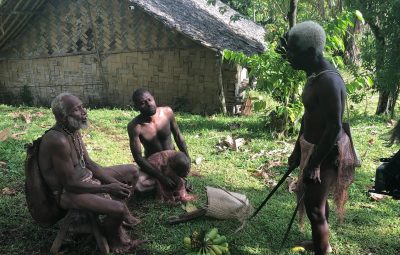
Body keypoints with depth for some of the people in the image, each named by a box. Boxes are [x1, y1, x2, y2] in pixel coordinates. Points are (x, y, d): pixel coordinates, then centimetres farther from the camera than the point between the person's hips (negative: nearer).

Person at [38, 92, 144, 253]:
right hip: (68, 192, -9)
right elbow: (70, 184, -26)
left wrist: (114, 182, -7)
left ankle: (116, 218, 18)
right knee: (118, 209, -27)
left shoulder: (74, 131, 0)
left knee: (132, 171, 11)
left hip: (86, 177, 10)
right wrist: (107, 188, -21)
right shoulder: (58, 140, -29)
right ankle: (109, 235, 8)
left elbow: (89, 163, 5)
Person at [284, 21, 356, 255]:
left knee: (314, 206, 0)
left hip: (326, 152, -10)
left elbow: (334, 128, -27)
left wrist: (313, 164, -23)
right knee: (316, 200, 23)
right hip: (313, 147, 10)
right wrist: (297, 150, 18)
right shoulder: (315, 76, 5)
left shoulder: (329, 81, -26)